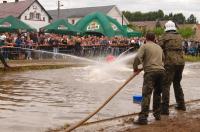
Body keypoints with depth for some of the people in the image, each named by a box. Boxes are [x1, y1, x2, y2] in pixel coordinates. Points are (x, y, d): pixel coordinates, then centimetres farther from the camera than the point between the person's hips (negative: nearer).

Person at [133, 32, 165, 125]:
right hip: (161, 71, 6)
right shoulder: (159, 47, 22)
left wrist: (135, 68, 3)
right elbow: (163, 59, 28)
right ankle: (157, 114, 27)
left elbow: (138, 58, -10)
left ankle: (143, 117, -18)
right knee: (157, 93, 20)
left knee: (146, 94, -11)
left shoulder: (144, 46, 3)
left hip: (150, 72, -6)